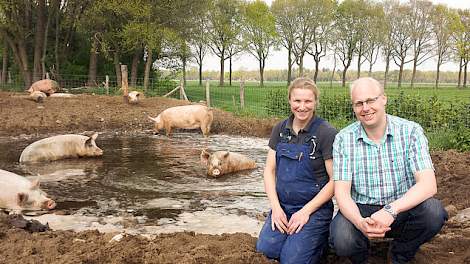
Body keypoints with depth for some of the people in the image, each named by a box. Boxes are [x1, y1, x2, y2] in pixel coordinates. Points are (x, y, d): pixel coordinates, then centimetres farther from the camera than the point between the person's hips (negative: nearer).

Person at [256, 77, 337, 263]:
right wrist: (275, 206, -6)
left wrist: (306, 211, -13)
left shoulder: (327, 133, -11)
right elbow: (269, 170, 7)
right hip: (283, 205, 4)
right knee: (266, 248, -18)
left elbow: (335, 180, -10)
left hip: (315, 208, -4)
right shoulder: (280, 130, 4)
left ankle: (322, 237, 11)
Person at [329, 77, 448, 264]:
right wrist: (360, 222, -33)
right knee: (341, 240, -31)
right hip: (360, 211, 0)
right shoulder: (343, 139, -6)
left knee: (433, 211, -30)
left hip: (401, 210, 1)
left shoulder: (411, 131, -9)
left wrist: (391, 210, -36)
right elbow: (342, 192, -11)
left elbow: (428, 185, -19)